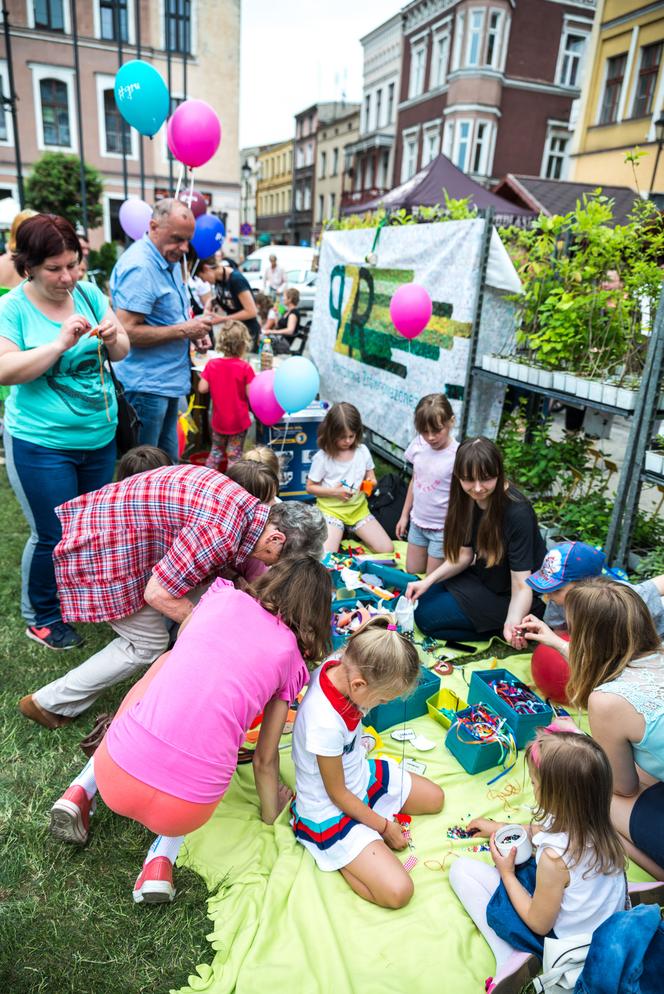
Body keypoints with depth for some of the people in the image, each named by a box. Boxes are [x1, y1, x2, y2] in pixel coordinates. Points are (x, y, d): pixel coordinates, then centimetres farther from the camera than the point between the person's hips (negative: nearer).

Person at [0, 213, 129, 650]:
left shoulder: (90, 294, 3)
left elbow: (122, 353, 4)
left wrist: (112, 338, -19)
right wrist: (61, 343, -26)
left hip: (100, 437, 5)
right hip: (42, 445, -5)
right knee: (55, 536, 3)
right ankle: (42, 618, 25)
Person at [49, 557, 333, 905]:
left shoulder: (224, 594, 5)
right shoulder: (292, 660, 5)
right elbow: (265, 759, 12)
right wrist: (270, 813, 31)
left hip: (115, 775, 1)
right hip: (185, 814, -1)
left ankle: (81, 790, 23)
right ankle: (164, 854, 15)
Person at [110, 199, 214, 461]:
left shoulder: (170, 259, 11)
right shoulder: (139, 267, -19)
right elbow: (127, 332, -25)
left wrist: (195, 332, 6)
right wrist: (184, 330, -20)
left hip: (170, 379, 9)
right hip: (146, 386, -9)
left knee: (169, 464, 20)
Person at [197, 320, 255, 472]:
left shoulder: (211, 364, -6)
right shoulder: (245, 367, -15)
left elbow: (202, 388, -8)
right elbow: (251, 394, -17)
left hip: (219, 420, 3)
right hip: (239, 421, -3)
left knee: (215, 451, 21)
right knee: (234, 456, 6)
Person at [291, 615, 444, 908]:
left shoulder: (342, 666, -22)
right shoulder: (325, 724, -39)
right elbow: (338, 794, -20)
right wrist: (385, 827, -8)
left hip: (361, 775, 8)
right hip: (330, 812, -8)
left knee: (434, 798, 19)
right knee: (397, 892, -17)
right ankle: (333, 854, 5)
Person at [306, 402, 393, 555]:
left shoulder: (362, 451, -2)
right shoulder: (322, 457, -12)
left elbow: (371, 477, 12)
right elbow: (310, 487, -4)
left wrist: (370, 482, -13)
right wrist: (334, 492, -20)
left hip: (358, 508, 4)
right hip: (331, 509, -3)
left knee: (387, 549, -6)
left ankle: (352, 533, 16)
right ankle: (338, 534, 9)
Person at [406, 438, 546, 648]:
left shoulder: (517, 513, -31)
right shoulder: (468, 499, -10)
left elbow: (522, 585, -31)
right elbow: (464, 554, 1)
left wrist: (512, 623, -49)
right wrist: (428, 581, -11)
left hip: (509, 599, -8)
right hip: (484, 579, 8)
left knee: (428, 616, -12)